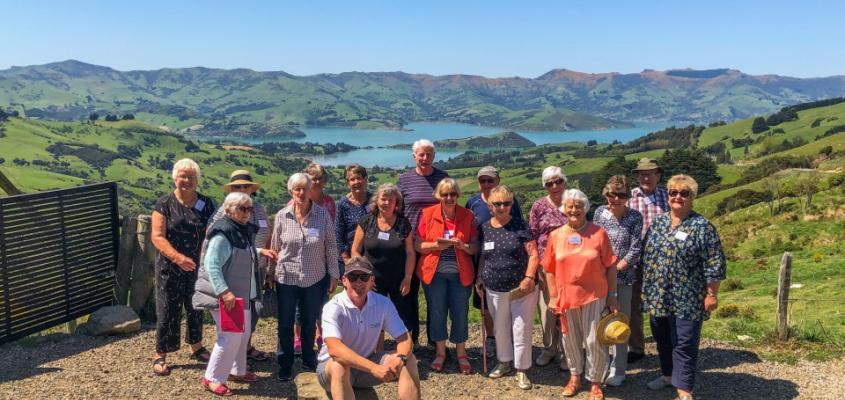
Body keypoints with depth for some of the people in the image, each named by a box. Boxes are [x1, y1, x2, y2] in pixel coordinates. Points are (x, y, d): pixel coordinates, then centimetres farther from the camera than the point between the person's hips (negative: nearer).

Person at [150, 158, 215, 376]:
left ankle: (196, 347, 34)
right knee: (168, 310, 3)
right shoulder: (165, 204, -6)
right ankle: (160, 356, 15)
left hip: (198, 266, 3)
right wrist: (178, 257, -26)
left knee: (196, 307, 16)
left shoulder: (206, 204, 3)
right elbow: (157, 236, -12)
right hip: (170, 268, -3)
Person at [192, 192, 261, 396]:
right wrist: (224, 291, -31)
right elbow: (211, 266, -27)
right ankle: (212, 378, 4)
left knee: (243, 334, 17)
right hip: (225, 297, -10)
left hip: (242, 294, 10)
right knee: (230, 336, -9)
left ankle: (237, 371, 34)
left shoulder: (244, 231, 9)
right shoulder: (222, 234, -20)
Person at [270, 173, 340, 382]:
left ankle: (308, 359, 36)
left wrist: (334, 275, 0)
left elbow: (331, 247, -2)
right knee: (285, 323, 10)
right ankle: (285, 365, 26)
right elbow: (275, 247, 3)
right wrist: (271, 273, 7)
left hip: (315, 279, 0)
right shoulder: (282, 216, -5)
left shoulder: (323, 214, -8)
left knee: (310, 322, 15)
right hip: (286, 278, 0)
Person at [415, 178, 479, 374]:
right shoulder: (428, 214, -3)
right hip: (434, 273, 0)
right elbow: (418, 245, -1)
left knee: (460, 313, 6)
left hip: (460, 274, 0)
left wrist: (462, 245, -19)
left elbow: (475, 247, 2)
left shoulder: (468, 216, -1)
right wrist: (436, 245, -18)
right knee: (437, 313, 8)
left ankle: (461, 354, 24)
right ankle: (440, 353, 27)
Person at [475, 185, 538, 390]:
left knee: (521, 330, 2)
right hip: (495, 290, 4)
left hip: (521, 289, -4)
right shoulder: (484, 228, 3)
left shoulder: (520, 226, -7)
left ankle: (521, 370, 16)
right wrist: (480, 278, 10)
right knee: (500, 329, 17)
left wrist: (529, 277, -20)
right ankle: (504, 362, 37)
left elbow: (533, 254, -10)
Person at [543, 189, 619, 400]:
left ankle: (595, 383, 22)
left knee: (594, 341, 4)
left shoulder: (598, 233, -7)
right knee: (570, 340, 16)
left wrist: (612, 295, -4)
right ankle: (575, 376, 36)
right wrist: (553, 296, 3)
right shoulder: (556, 235, -1)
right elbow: (550, 269, 5)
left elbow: (610, 266, -3)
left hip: (594, 296, -2)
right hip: (566, 297, 2)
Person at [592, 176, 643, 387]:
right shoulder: (600, 212, 3)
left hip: (623, 277, -2)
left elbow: (636, 249, -8)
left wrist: (616, 268, -14)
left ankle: (618, 370, 15)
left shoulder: (635, 217, -5)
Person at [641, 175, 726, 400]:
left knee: (684, 344, -1)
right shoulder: (658, 222, 8)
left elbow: (714, 263, -10)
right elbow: (647, 255, 15)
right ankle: (668, 375, 36)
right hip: (658, 296, 6)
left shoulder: (702, 226, -8)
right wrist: (647, 286, 15)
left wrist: (712, 294, -11)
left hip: (686, 299, -5)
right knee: (662, 339, 18)